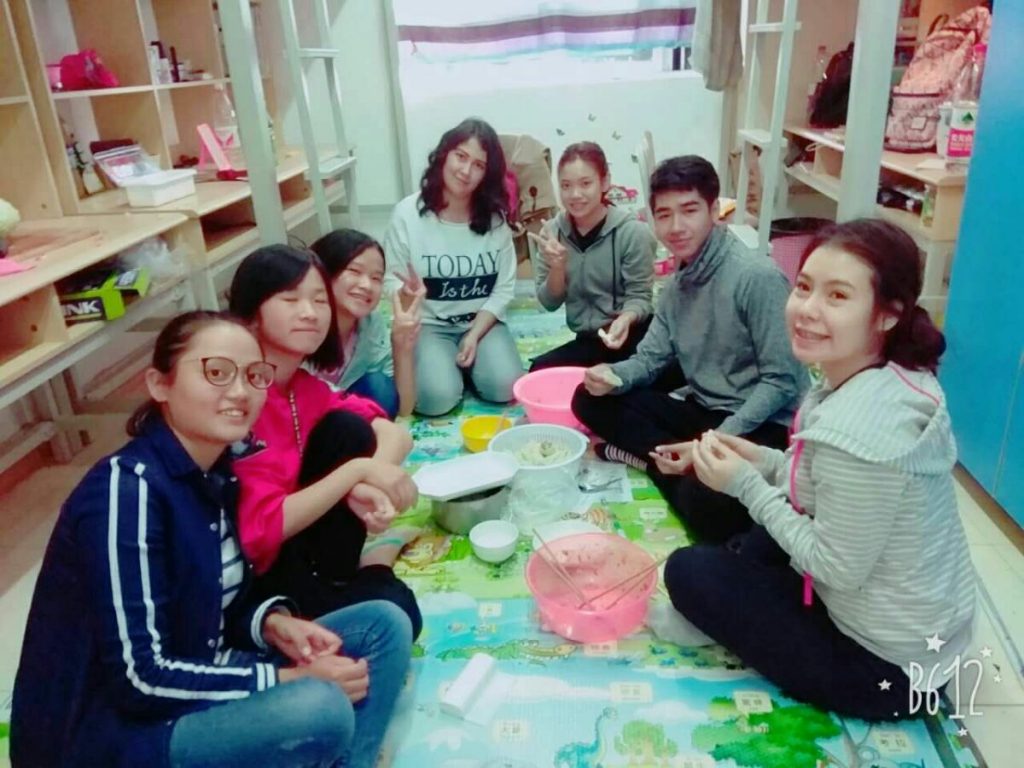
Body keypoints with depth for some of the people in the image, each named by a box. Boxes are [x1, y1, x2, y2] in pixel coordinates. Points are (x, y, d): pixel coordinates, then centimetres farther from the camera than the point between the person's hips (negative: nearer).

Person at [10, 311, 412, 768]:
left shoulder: (215, 472, 0)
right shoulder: (128, 488, -24)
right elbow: (139, 678, -24)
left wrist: (274, 623, -10)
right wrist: (290, 679, -20)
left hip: (190, 686, 8)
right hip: (114, 730, -8)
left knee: (385, 625, -1)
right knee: (321, 710, -32)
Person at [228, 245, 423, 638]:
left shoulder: (301, 385, -1)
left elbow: (393, 432, -1)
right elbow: (262, 530, -28)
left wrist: (368, 485, -22)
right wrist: (358, 470, -28)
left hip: (295, 536, 7)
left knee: (349, 427, -12)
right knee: (394, 611, -21)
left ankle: (335, 576, 0)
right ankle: (372, 565, 13)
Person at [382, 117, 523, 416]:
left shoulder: (494, 216, -1)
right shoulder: (407, 213, -8)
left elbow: (504, 288, -2)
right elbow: (392, 282, -5)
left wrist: (474, 336, -14)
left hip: (483, 321, 2)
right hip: (429, 324, -2)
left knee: (504, 387, -22)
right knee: (437, 398, -25)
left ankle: (468, 359, 11)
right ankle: (443, 362, 10)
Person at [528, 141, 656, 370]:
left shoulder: (633, 232, -13)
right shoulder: (552, 232, 0)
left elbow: (639, 297, -8)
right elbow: (550, 303, 2)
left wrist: (624, 320, -30)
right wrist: (557, 266, -18)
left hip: (630, 336, -4)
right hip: (587, 339, 4)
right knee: (541, 370, -16)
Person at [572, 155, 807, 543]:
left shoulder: (758, 276, -18)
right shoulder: (678, 283, 8)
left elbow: (781, 381, -19)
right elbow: (651, 358, 8)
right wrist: (613, 376, -15)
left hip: (762, 425, -7)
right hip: (701, 407, 8)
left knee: (704, 504, -36)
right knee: (590, 400, -3)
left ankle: (663, 459, -7)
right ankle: (675, 460, -10)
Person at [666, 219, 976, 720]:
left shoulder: (856, 427, -34)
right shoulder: (901, 379, -6)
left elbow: (839, 569, -24)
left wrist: (747, 485, -17)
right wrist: (767, 464, -3)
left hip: (883, 666, -9)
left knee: (689, 571, -1)